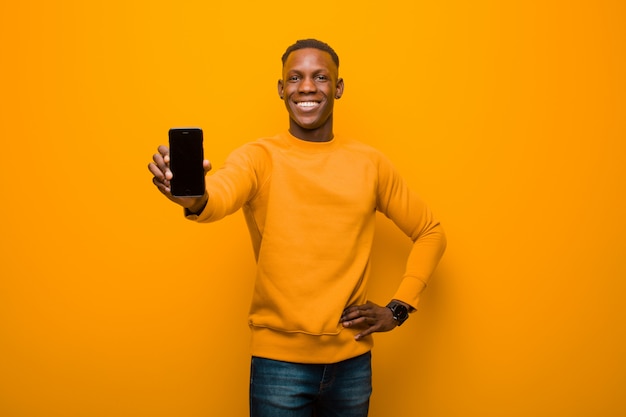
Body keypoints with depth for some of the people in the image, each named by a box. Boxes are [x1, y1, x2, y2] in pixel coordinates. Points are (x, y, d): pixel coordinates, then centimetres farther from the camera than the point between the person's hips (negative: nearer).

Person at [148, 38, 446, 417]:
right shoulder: (259, 157, -6)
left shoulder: (370, 163, 1)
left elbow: (430, 232, 11)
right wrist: (193, 197, -52)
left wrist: (399, 308, 0)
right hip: (279, 359, -2)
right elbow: (221, 196, -29)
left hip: (352, 359, 3)